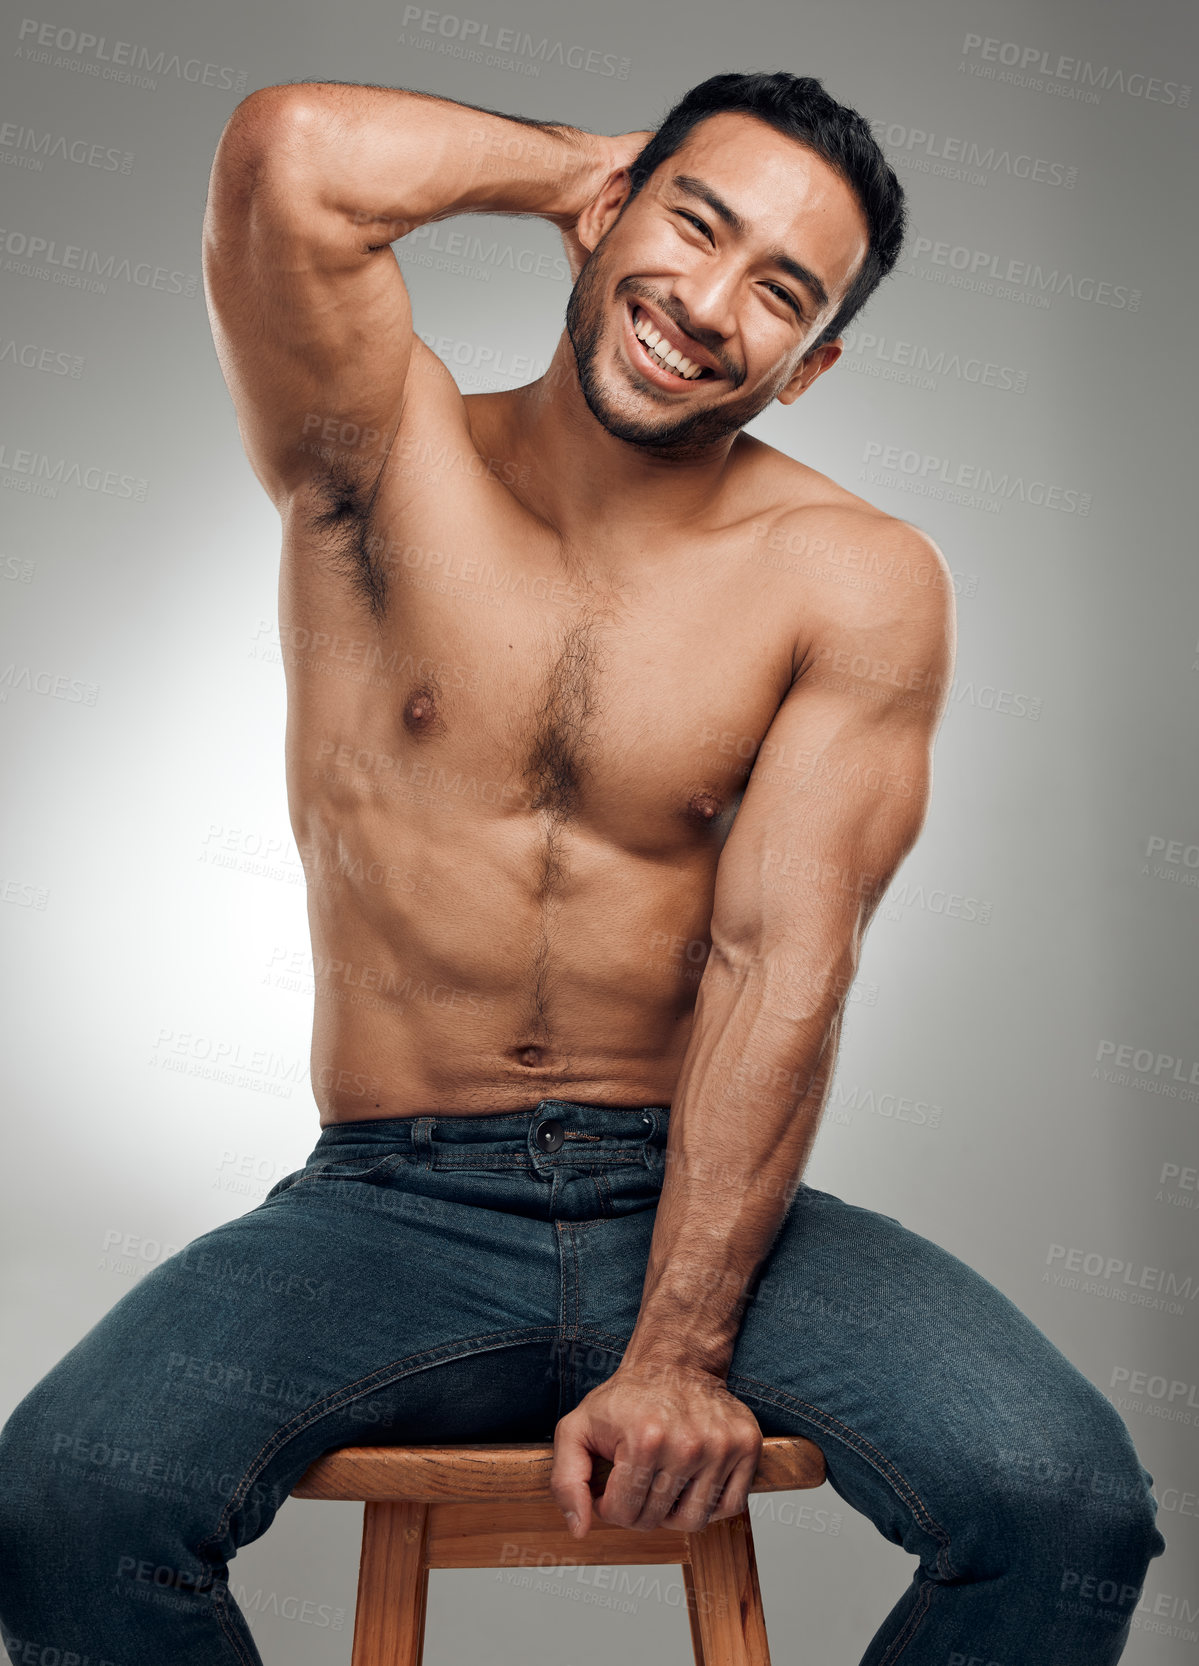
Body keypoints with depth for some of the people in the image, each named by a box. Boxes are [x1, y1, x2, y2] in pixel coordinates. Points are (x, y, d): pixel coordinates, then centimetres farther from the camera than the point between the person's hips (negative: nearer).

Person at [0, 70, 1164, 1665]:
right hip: (387, 1209, 0)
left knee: (1066, 1500, -22)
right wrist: (583, 156, -1)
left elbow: (780, 967, -9)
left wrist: (679, 1351, -17)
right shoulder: (382, 458, 1)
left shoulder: (858, 581, -1)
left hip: (698, 1195, 1)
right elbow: (291, 156, -18)